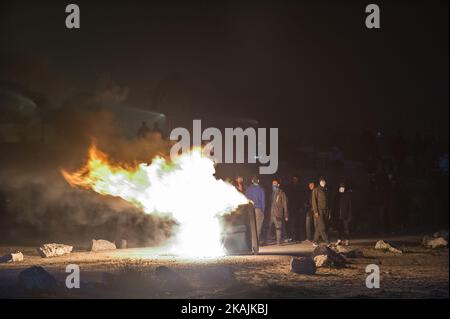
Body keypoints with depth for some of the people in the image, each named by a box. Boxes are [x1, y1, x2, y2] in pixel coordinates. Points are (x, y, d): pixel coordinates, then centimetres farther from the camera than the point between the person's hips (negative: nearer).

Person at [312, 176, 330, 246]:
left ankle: (315, 241, 8)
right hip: (319, 211, -7)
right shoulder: (316, 190, -2)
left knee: (319, 228, 5)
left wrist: (327, 211, 12)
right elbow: (314, 201, -7)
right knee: (322, 227, -10)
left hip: (325, 211, 7)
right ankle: (327, 242, -13)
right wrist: (315, 211, -15)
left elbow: (326, 201, 18)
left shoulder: (325, 190, 18)